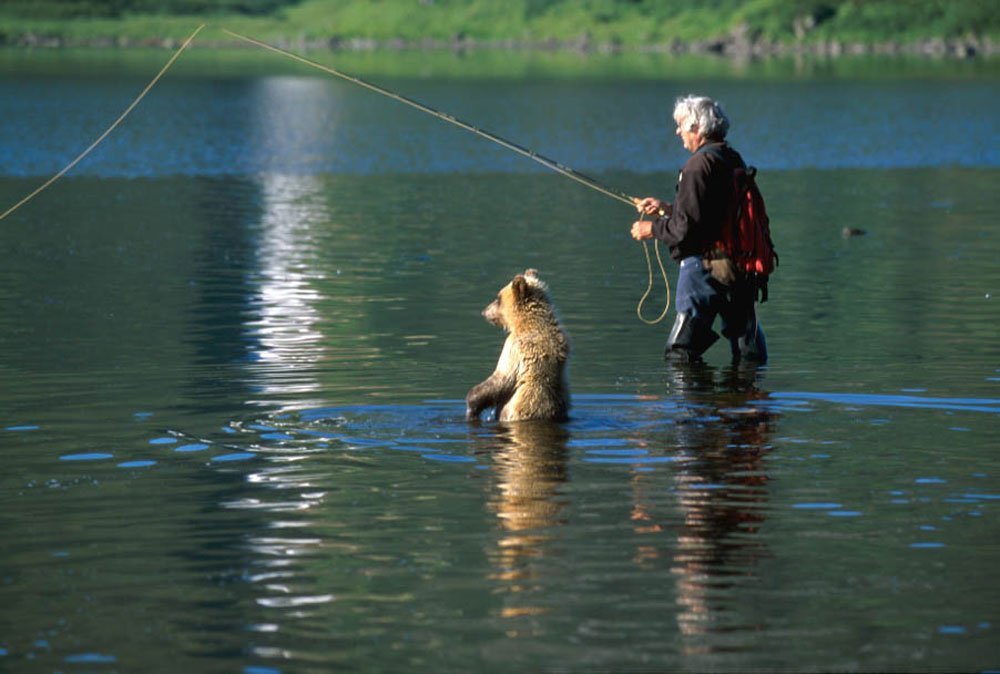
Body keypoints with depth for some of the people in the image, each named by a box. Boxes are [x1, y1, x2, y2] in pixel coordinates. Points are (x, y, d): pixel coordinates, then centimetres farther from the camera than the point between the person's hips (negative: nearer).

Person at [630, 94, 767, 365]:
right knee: (751, 356, 11)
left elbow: (687, 227, -18)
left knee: (680, 356, -5)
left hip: (705, 266, -9)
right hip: (743, 266, 9)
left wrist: (653, 229, -1)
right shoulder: (734, 160, 14)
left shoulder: (699, 164, -14)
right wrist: (666, 208, 25)